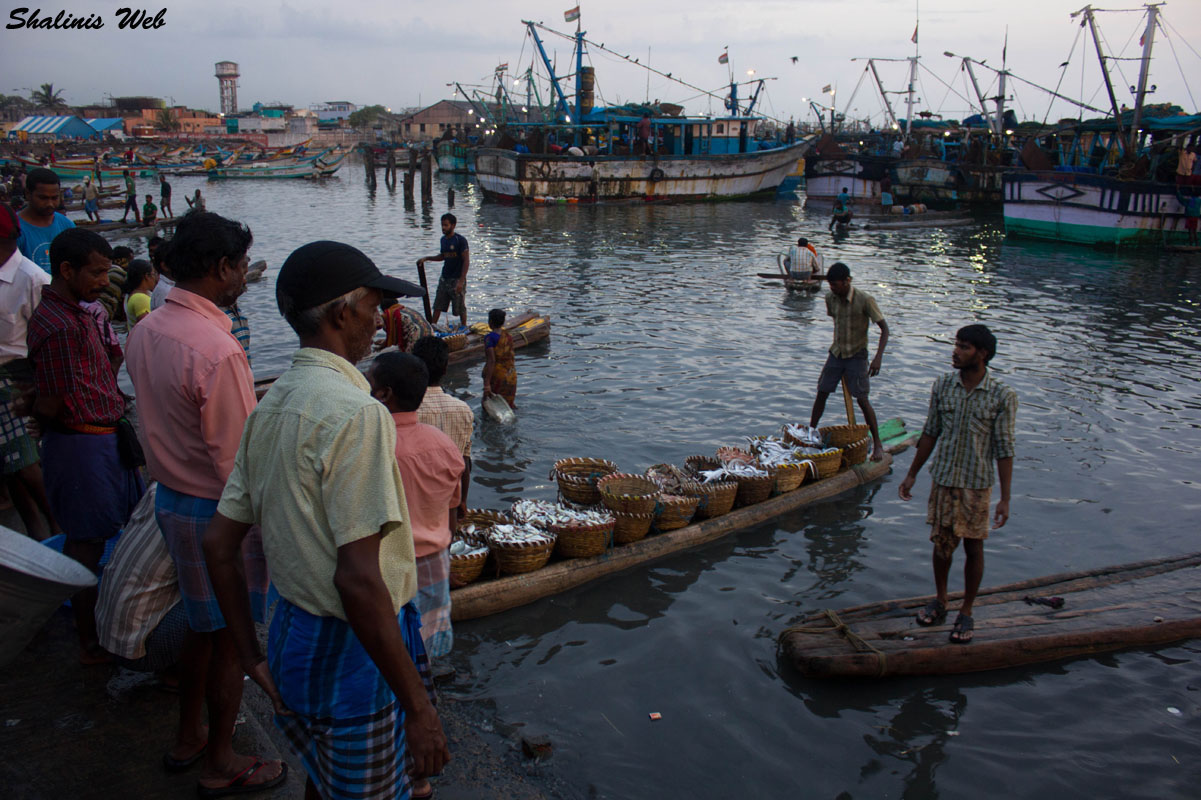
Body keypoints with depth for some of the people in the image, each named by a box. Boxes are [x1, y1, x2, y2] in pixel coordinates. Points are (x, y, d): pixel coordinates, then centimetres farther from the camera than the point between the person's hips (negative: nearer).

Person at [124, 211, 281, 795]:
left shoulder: (145, 331, 1)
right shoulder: (218, 351, -27)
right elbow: (237, 462, -24)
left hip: (171, 498, 9)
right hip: (218, 512, -8)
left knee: (201, 625, 25)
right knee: (229, 638, 10)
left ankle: (188, 737, 42)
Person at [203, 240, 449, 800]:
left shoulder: (270, 406, 4)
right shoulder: (355, 413, -24)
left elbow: (218, 546, 8)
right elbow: (359, 580, -29)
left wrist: (254, 658, 15)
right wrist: (419, 706, -23)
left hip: (291, 635, 9)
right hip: (352, 651, -8)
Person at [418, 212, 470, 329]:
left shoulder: (460, 240, -13)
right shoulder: (443, 239, 9)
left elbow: (466, 261, -16)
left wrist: (461, 281, -21)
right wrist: (426, 258, 13)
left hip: (457, 279, -7)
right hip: (444, 278, 7)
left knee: (460, 307, 3)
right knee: (438, 305, 8)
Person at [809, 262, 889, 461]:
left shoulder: (865, 300, -19)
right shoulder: (830, 298, -3)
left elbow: (884, 329, -16)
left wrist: (878, 357, -25)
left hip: (857, 355, -5)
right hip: (836, 353, 5)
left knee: (862, 399, -8)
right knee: (822, 393, 5)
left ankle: (877, 443, 3)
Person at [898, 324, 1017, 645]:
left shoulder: (1002, 397, -12)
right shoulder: (943, 386, -1)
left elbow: (1004, 449, -10)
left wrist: (1005, 498, -11)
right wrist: (912, 473, 10)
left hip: (977, 484, -3)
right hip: (943, 478, 3)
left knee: (973, 548, 8)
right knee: (941, 542, 13)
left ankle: (966, 612, 23)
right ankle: (940, 600, 33)